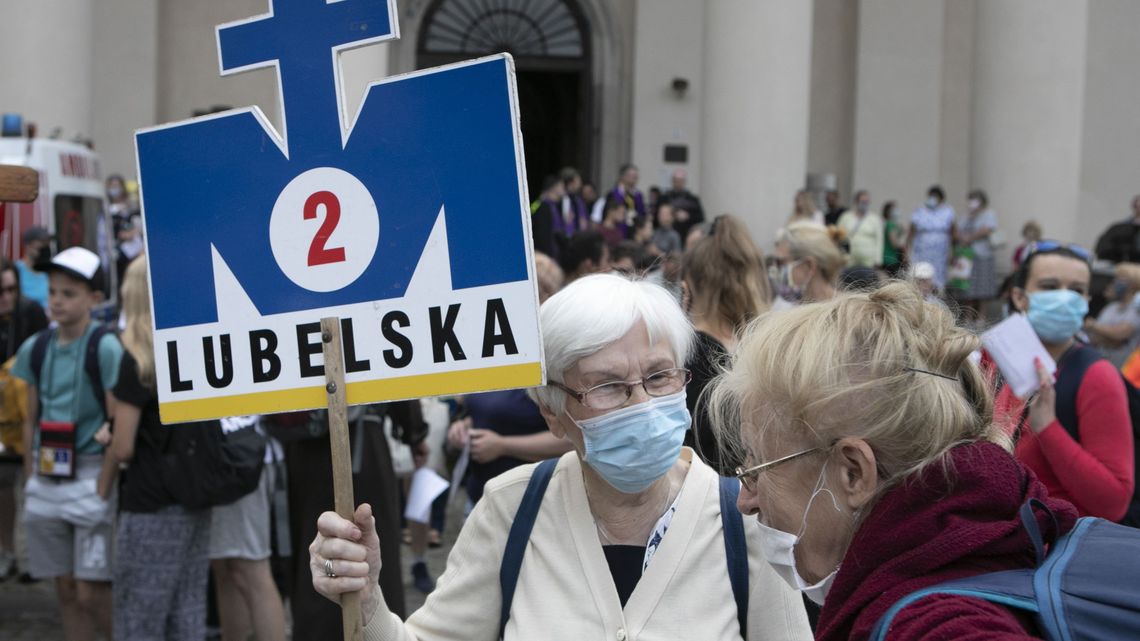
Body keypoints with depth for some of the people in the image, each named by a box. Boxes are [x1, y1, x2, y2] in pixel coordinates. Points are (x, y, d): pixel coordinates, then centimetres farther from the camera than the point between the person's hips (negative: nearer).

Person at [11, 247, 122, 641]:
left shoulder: (106, 348, -8)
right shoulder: (35, 349, 9)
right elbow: (31, 420, 15)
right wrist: (29, 481, 13)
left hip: (91, 478, -5)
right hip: (46, 483, 5)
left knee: (93, 593, -7)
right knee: (65, 590, 9)